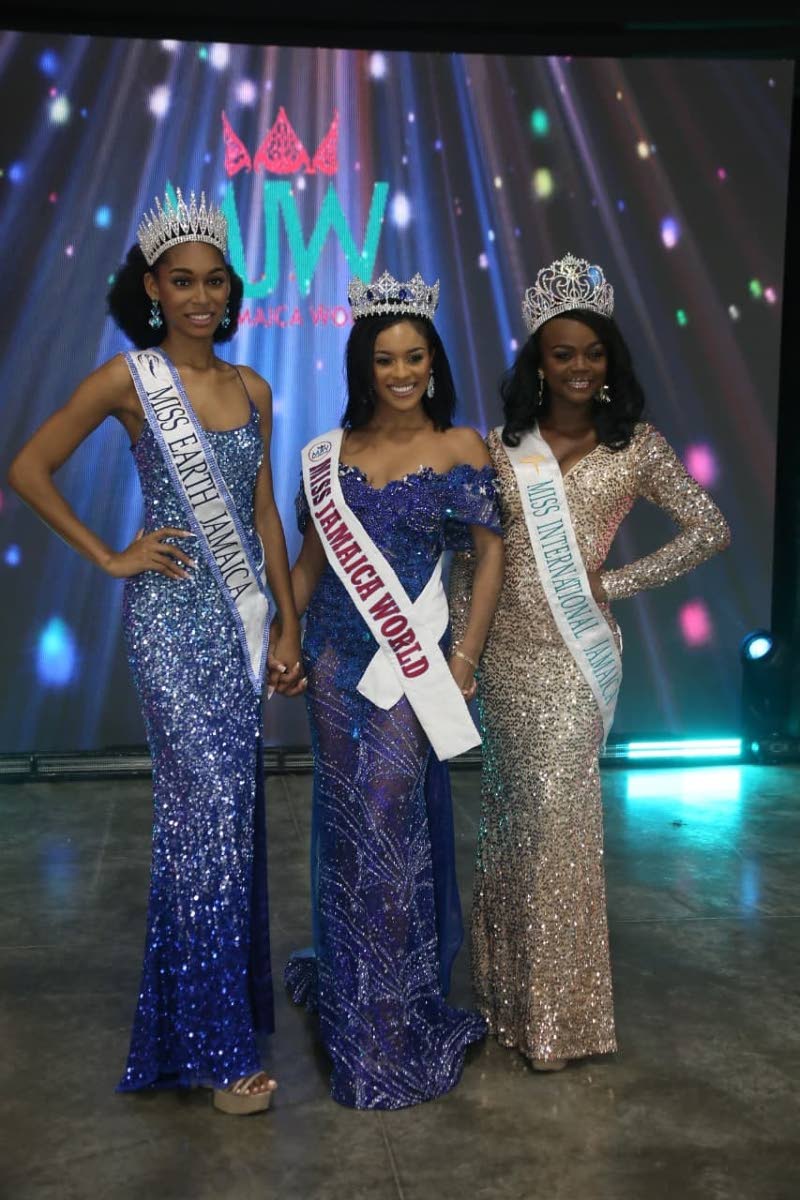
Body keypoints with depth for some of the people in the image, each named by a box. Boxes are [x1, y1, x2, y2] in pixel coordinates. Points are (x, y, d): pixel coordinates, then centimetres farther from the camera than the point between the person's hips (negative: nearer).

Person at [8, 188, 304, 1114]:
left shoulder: (252, 389, 10)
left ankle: (232, 989, 31)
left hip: (241, 615, 5)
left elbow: (264, 513, 12)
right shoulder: (129, 378, -5)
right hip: (172, 617, -5)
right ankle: (216, 1045, 8)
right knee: (208, 808, -5)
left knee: (234, 809, 11)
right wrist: (110, 558, -6)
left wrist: (287, 625, 8)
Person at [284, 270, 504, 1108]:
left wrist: (465, 655, -8)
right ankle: (355, 995, 31)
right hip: (337, 659, 3)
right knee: (347, 824, 10)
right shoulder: (329, 454, 7)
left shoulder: (460, 448, -1)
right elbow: (310, 560, 12)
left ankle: (395, 1023, 18)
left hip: (412, 658, -3)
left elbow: (490, 553, -2)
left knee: (393, 823, -1)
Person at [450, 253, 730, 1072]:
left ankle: (558, 1014, 14)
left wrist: (618, 582, -4)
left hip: (577, 653, -2)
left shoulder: (635, 446, 1)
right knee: (512, 813, 11)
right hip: (507, 653, 3)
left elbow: (710, 529, 2)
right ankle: (511, 995, 29)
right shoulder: (501, 446, 5)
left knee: (556, 813, -2)